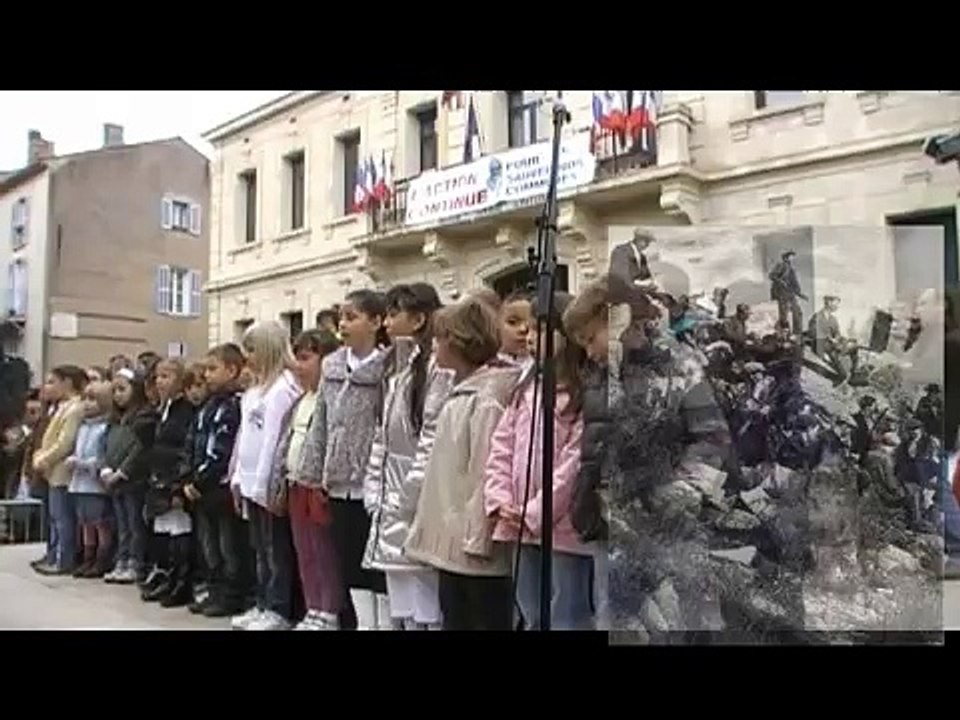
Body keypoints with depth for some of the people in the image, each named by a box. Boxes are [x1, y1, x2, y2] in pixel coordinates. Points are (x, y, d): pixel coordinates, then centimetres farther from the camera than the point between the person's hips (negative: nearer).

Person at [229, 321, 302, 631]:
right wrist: (238, 477, 15)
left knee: (277, 549, 0)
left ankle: (279, 611, 6)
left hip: (269, 483, -9)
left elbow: (274, 439, -17)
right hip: (252, 481, 9)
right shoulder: (255, 389, 16)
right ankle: (263, 604, 23)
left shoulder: (283, 387, -13)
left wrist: (266, 484, -19)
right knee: (261, 549, 15)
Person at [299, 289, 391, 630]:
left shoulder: (385, 369, -10)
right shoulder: (332, 366, 9)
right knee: (350, 566, 14)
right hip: (340, 484, 7)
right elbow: (320, 424, 12)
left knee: (377, 566, 2)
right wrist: (312, 472, 9)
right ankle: (362, 622, 25)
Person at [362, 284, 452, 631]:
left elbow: (435, 441, -18)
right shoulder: (395, 370, 16)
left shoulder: (438, 368, -13)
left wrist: (414, 498, -16)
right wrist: (375, 491, 11)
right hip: (393, 508, 9)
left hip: (419, 507, -9)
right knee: (400, 611, 14)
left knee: (425, 610, -2)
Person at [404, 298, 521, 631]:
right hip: (452, 544, 9)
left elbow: (486, 472, -20)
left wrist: (477, 538, -20)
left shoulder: (486, 398, -16)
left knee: (488, 621, 1)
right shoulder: (461, 394, 13)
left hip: (475, 549, -9)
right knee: (455, 621, 17)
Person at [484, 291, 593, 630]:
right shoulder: (525, 390, 13)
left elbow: (576, 463, -18)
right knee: (533, 619, 20)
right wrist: (500, 500, -3)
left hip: (564, 527, -8)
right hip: (523, 527, 8)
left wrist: (535, 513, -16)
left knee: (568, 621, 2)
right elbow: (501, 448, 10)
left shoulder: (585, 393, -12)